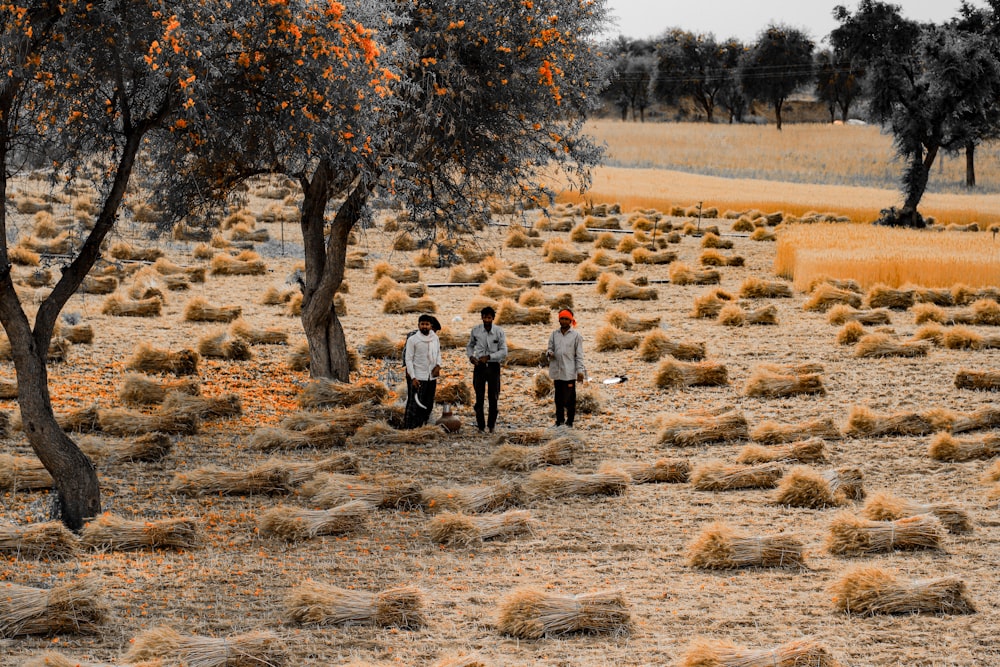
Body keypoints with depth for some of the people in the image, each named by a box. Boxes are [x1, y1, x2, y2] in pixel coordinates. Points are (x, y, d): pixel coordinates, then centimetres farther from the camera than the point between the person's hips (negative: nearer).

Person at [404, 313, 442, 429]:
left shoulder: (435, 339, 9)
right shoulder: (412, 340, -6)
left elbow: (438, 353, 20)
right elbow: (408, 359, -7)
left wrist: (438, 365, -2)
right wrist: (413, 378, -14)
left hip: (431, 377, 6)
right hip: (418, 378, -6)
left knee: (428, 405, 10)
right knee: (414, 406, -8)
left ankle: (421, 426, 19)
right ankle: (409, 428, -5)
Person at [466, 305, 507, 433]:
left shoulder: (499, 332, -6)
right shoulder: (476, 330, 0)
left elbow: (503, 352, -8)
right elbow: (470, 346, 15)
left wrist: (488, 357, -18)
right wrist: (471, 356, -5)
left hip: (493, 366, -1)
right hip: (479, 366, 1)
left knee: (493, 397, 4)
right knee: (479, 397, 0)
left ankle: (491, 425, 16)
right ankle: (480, 426, 4)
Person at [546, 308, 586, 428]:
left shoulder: (576, 335, 1)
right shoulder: (554, 334, 11)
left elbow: (579, 355, 0)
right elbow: (550, 348, 16)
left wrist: (580, 371, -6)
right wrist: (549, 353, -9)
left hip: (570, 372, -4)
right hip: (557, 371, 4)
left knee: (570, 398, -4)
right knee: (559, 398, 8)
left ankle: (570, 421, 0)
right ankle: (559, 420, 16)